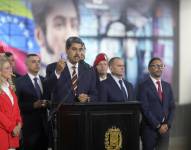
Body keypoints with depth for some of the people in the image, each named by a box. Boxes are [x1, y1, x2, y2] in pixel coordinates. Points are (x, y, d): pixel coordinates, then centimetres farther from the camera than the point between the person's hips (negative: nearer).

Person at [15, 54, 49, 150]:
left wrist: (47, 103, -4)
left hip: (44, 124, 5)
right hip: (29, 125, -5)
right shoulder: (20, 82, -4)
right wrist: (34, 105, -20)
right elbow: (17, 104, -10)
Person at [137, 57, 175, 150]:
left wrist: (167, 124, -4)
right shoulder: (144, 86, -6)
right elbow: (145, 109, -13)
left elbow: (171, 107, 11)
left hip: (165, 128, 5)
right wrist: (158, 126, -14)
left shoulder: (167, 86, 12)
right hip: (149, 129, -5)